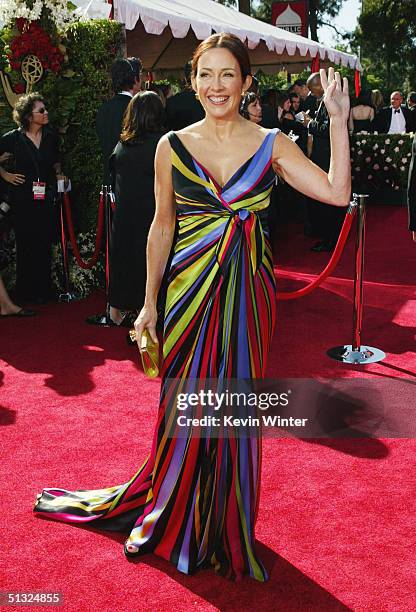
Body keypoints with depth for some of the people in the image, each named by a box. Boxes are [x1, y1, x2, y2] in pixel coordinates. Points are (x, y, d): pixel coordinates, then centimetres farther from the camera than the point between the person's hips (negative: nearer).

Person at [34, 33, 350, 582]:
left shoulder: (272, 145, 0)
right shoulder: (172, 146, 2)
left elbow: (337, 192, -9)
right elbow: (161, 229, 7)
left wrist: (338, 121, -14)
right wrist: (150, 303, 7)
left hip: (247, 293, 0)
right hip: (189, 289, 0)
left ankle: (225, 528, 31)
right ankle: (169, 516, 34)